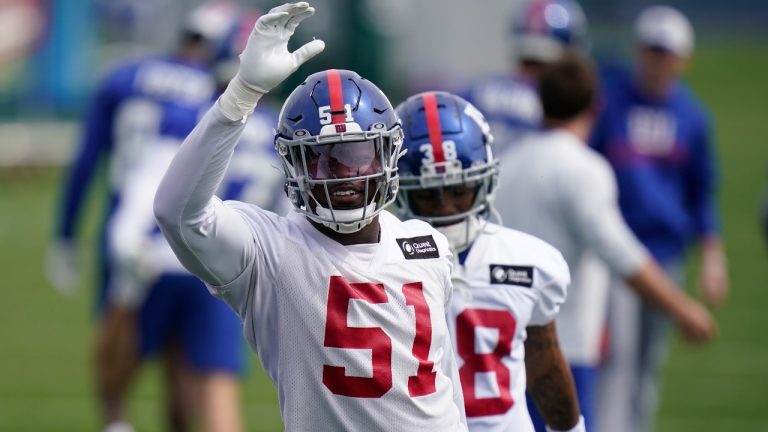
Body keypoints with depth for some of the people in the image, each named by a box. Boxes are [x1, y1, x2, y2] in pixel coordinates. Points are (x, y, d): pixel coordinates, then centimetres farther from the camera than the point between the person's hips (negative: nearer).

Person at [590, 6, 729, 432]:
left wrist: (712, 256, 10)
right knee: (617, 353, -16)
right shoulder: (606, 97, -4)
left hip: (666, 251, 5)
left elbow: (701, 191, 17)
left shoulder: (690, 114, 10)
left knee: (649, 363, 8)